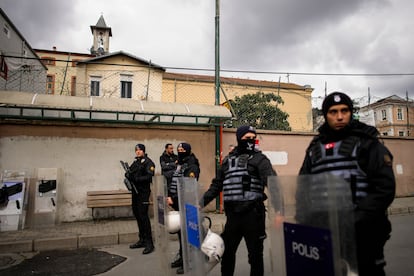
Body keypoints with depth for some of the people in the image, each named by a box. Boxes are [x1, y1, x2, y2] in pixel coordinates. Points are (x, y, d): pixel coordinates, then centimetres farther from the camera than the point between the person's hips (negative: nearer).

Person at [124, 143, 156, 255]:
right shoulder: (136, 162, 16)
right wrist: (128, 174, -6)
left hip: (143, 191, -9)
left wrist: (136, 178, -25)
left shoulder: (148, 162, -9)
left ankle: (149, 243, -3)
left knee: (143, 215, -10)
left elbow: (149, 176, -20)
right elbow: (130, 172, 16)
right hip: (135, 191, 9)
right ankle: (142, 240, 26)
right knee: (137, 214, 13)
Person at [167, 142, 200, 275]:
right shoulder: (178, 165, 16)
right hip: (178, 204, 9)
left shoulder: (192, 166, -12)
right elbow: (172, 183, 17)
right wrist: (169, 196, 2)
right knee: (180, 230, 16)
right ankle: (182, 256, 30)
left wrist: (174, 199, -18)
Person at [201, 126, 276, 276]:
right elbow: (216, 185, 18)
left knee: (255, 253, 9)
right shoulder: (228, 159, 13)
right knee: (227, 251, 18)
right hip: (232, 213, 4)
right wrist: (201, 202, 11)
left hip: (253, 212, -4)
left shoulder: (259, 158, -1)